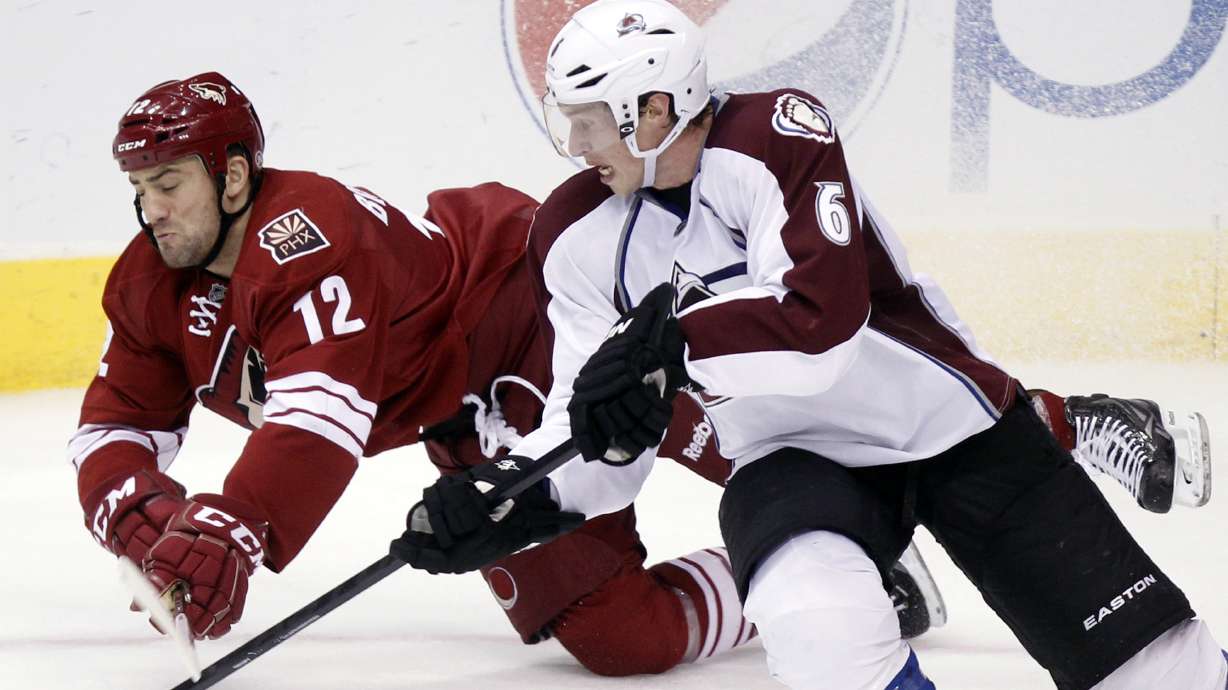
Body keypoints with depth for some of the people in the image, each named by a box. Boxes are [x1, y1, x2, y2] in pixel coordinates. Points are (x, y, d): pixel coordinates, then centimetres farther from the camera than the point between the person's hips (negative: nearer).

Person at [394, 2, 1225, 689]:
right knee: (813, 623, -33)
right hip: (795, 455, 3)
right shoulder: (578, 239, -6)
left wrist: (673, 342, -37)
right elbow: (599, 436, -3)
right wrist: (512, 494, -21)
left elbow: (821, 318, -33)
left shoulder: (779, 137, -21)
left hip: (952, 421, -3)